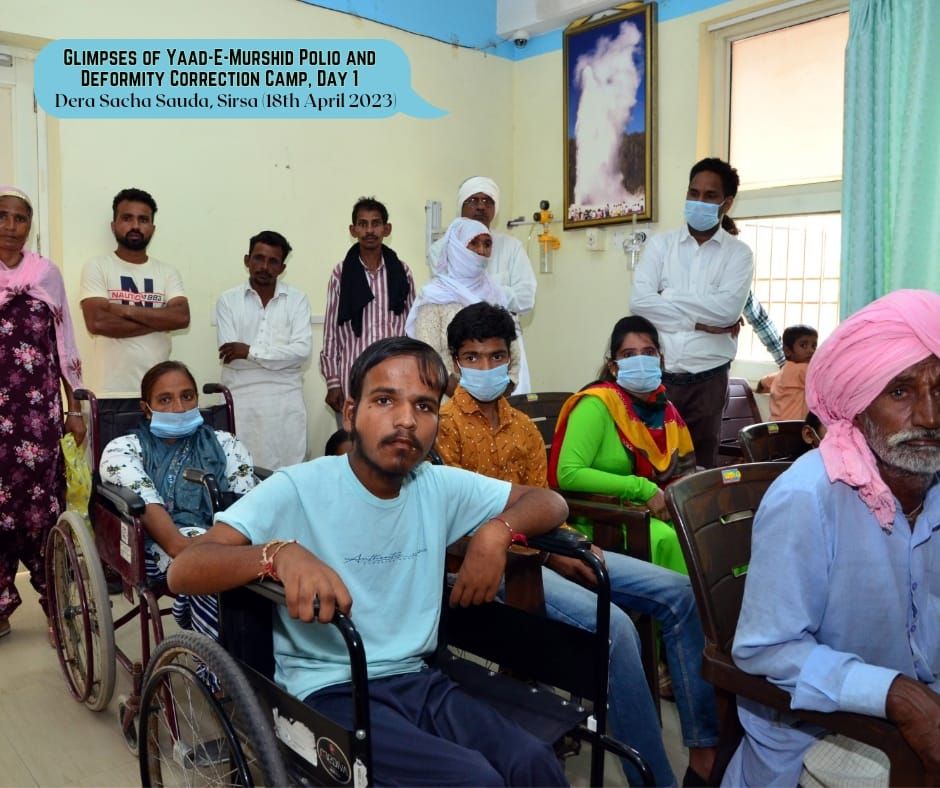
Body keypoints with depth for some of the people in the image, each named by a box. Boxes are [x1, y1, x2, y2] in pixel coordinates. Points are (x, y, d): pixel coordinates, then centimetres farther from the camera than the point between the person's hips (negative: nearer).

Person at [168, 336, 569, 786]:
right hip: (330, 691, -4)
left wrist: (497, 531, -10)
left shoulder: (441, 487, 3)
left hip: (418, 680, 5)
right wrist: (282, 553, -37)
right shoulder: (298, 489, -11)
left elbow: (550, 502, 12)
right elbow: (182, 572, -18)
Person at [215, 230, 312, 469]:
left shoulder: (297, 300, 5)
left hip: (286, 400, 0)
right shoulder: (228, 300, 4)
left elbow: (302, 350, -7)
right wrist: (281, 355, -6)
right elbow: (229, 356, -5)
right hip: (242, 400, 0)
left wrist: (251, 351, -12)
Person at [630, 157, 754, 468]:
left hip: (707, 380, -1)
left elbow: (728, 309, -14)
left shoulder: (739, 253, 4)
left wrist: (667, 298, -8)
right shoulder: (661, 244, 8)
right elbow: (639, 301, -7)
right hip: (657, 375, 1)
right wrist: (698, 321, -10)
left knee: (700, 468, 7)